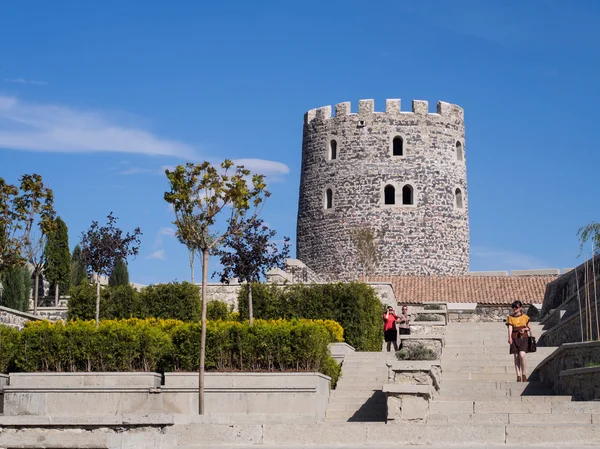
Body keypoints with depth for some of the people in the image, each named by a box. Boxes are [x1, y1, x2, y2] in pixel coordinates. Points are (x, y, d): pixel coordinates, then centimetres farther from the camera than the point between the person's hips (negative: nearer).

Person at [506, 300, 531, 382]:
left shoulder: (525, 317, 7)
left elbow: (528, 328, 15)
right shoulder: (510, 317, 6)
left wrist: (525, 329, -8)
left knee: (521, 356, -16)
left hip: (523, 338, -1)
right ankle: (518, 376, 5)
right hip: (514, 338, 1)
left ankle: (524, 375, -3)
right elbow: (510, 328, -5)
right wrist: (509, 338, -19)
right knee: (516, 357, 0)